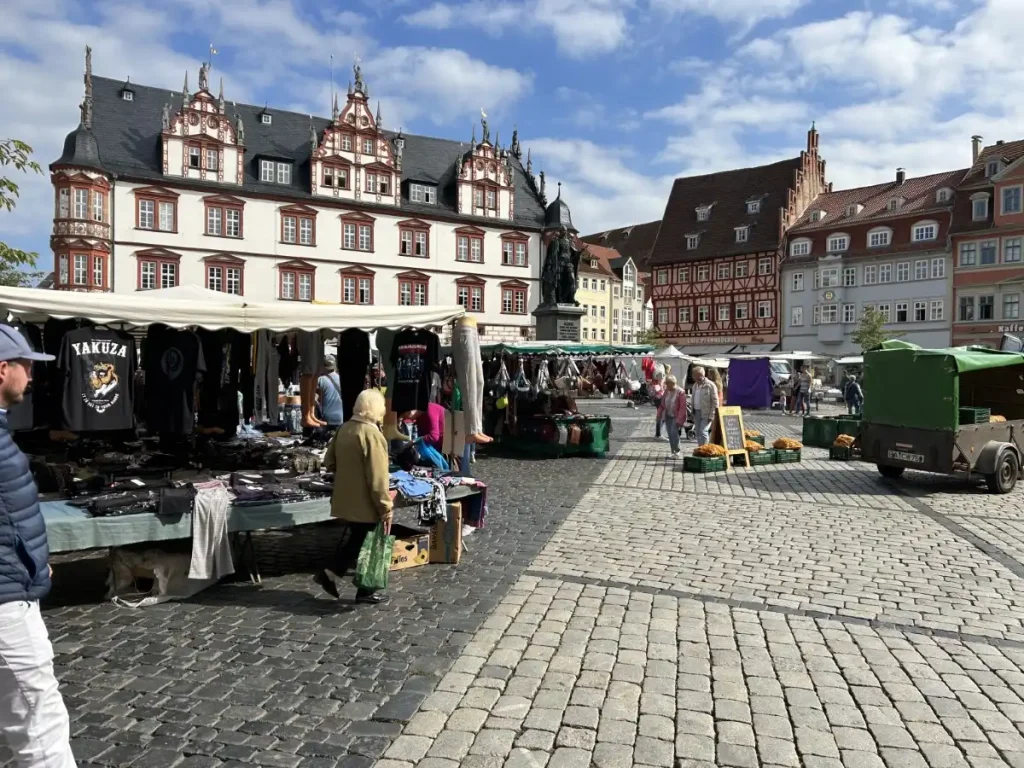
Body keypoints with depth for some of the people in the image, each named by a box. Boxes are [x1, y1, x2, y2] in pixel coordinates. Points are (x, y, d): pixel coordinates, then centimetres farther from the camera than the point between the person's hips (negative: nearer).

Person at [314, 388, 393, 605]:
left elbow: (329, 462, 13)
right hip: (365, 503, -8)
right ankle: (365, 591, 20)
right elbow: (378, 478, -23)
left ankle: (330, 574, 21)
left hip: (346, 499, 8)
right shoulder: (372, 434, -22)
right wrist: (386, 509, -17)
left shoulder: (344, 429, 4)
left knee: (354, 540, 23)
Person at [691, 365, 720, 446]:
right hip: (696, 412, 7)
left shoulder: (710, 385, -11)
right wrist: (693, 413, 13)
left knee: (703, 432, -16)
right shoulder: (695, 385, 12)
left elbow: (715, 402, -12)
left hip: (706, 413, -7)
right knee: (698, 433, 11)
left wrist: (711, 416, -16)